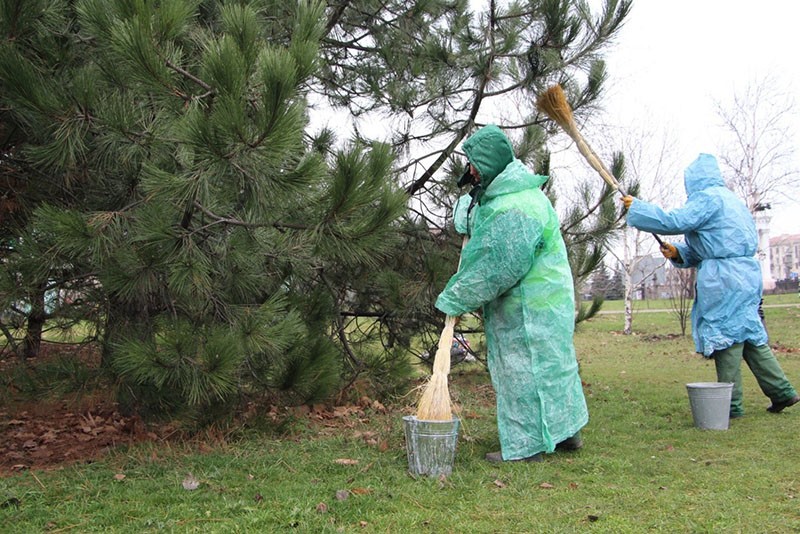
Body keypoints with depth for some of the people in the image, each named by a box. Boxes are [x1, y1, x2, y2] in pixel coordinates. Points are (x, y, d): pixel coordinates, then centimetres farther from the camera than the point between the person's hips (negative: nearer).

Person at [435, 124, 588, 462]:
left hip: (529, 310, -11)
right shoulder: (497, 196, 9)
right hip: (541, 301, 11)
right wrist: (465, 221, 3)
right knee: (551, 364, 18)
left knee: (523, 370, -2)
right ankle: (565, 431, 32)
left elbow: (499, 268, -27)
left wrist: (456, 300, -18)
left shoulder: (516, 209, -25)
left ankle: (526, 446, 9)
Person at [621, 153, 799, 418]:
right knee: (749, 334, 15)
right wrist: (678, 252, 12)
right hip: (745, 273, 9)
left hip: (724, 277, -9)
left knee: (725, 335, -3)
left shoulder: (708, 198, -10)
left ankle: (731, 404, 3)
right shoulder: (727, 198, 21)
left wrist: (636, 207, -10)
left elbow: (675, 221, -19)